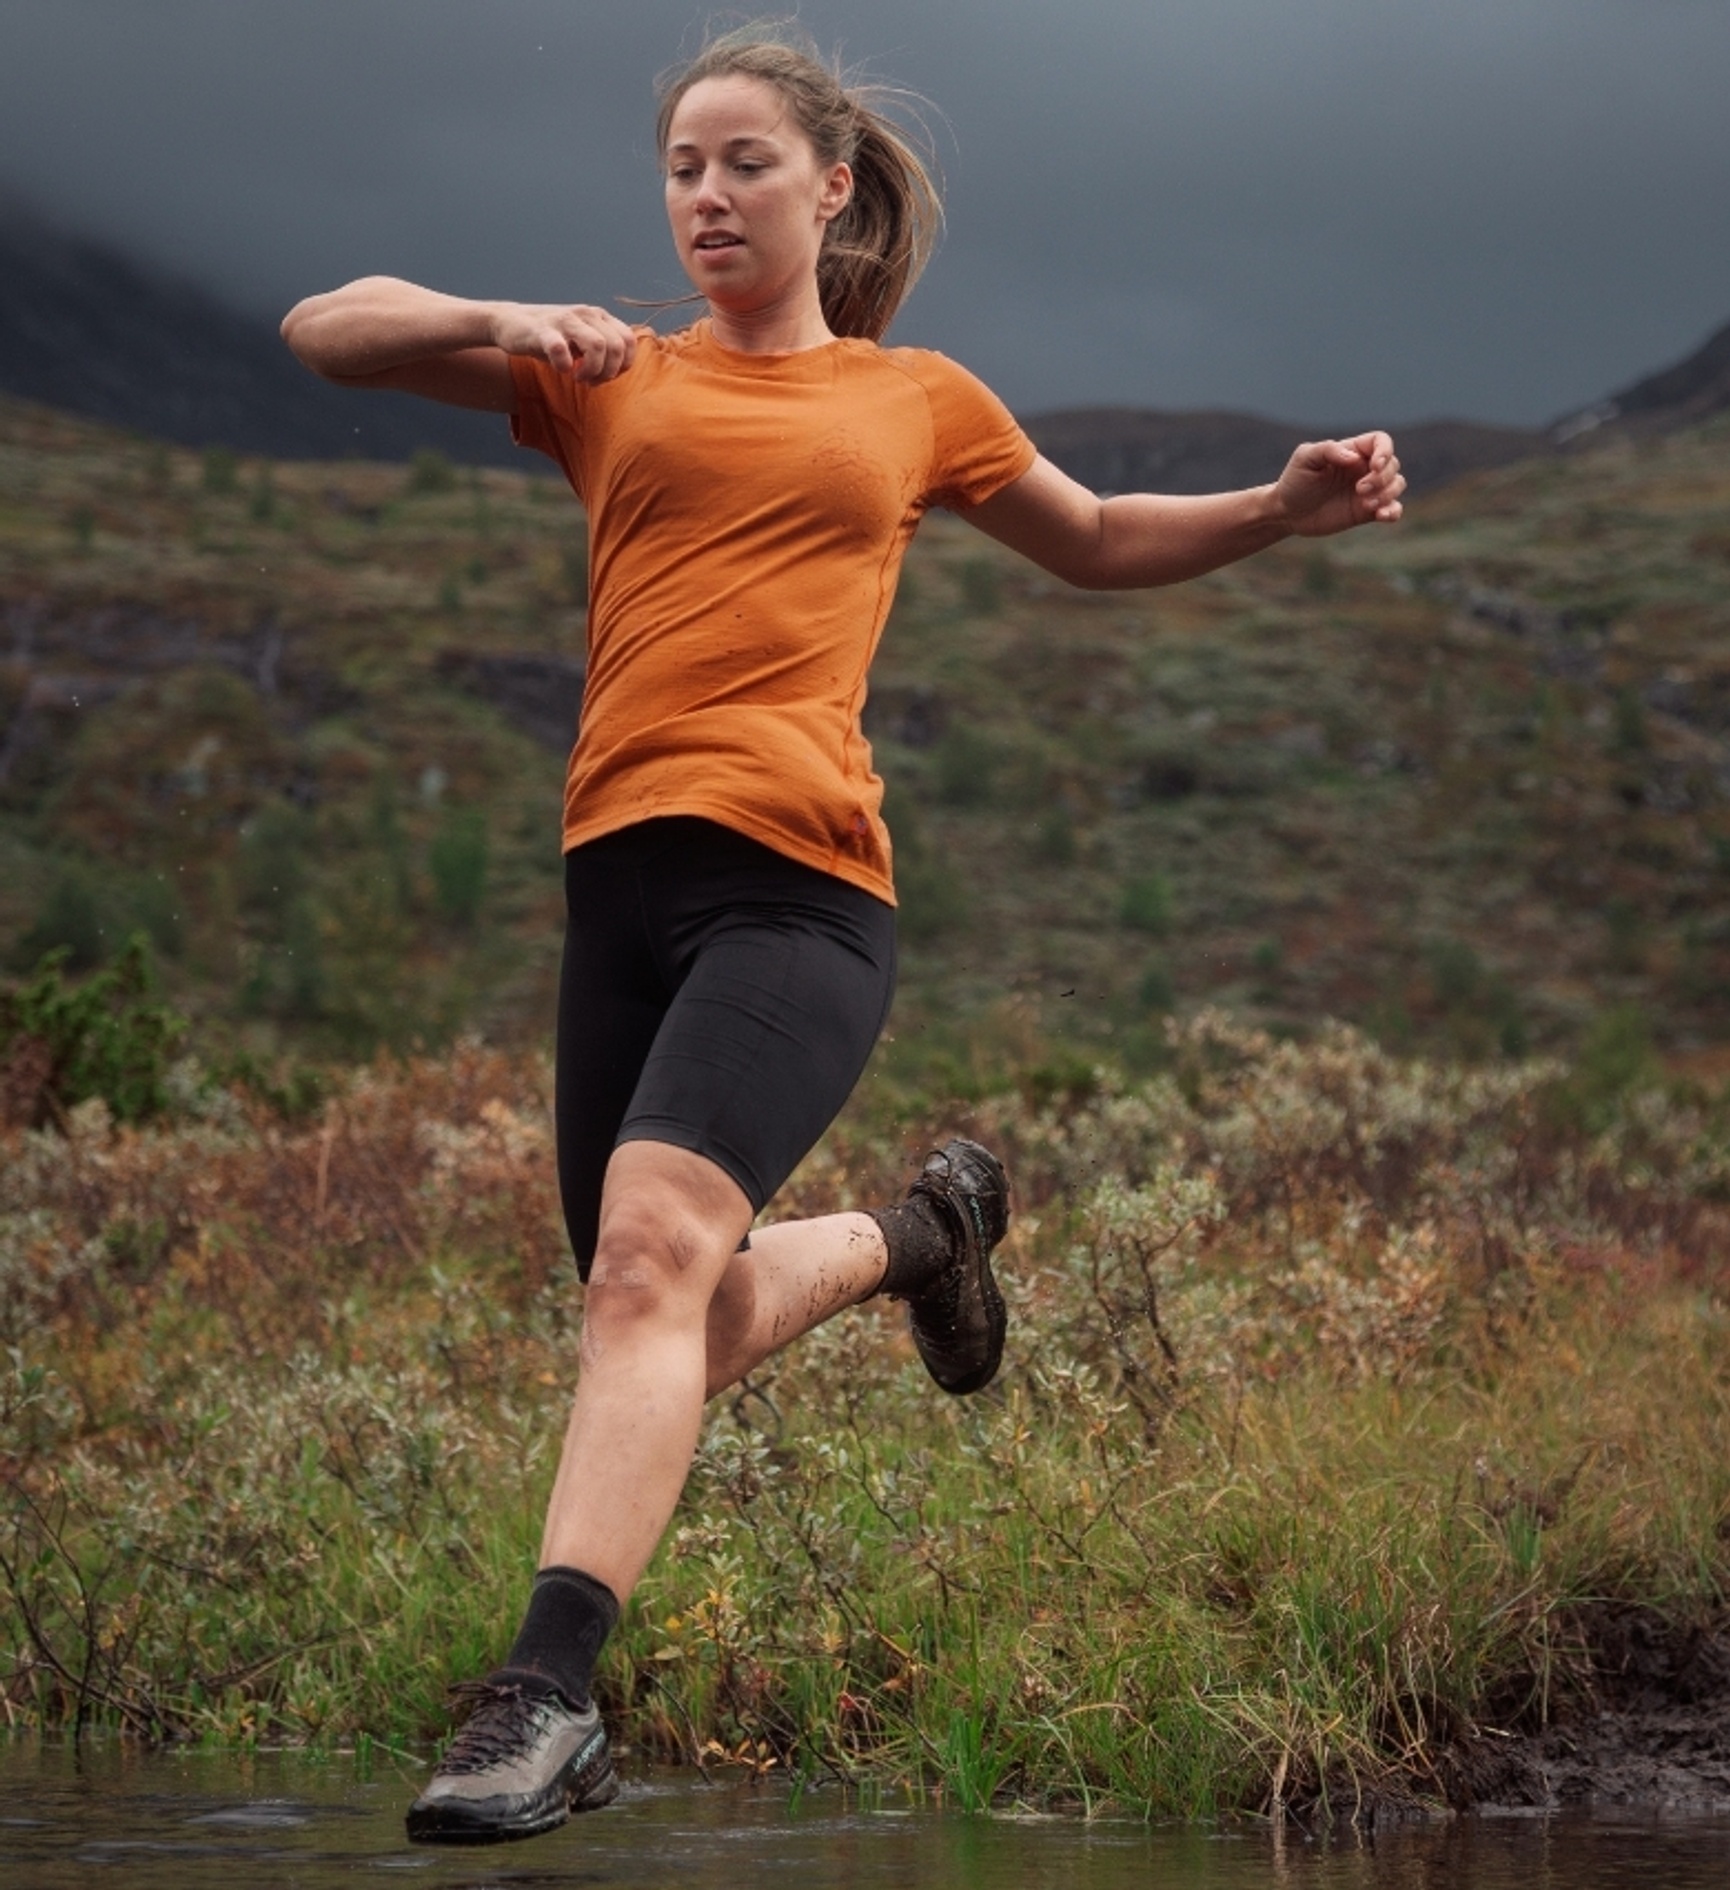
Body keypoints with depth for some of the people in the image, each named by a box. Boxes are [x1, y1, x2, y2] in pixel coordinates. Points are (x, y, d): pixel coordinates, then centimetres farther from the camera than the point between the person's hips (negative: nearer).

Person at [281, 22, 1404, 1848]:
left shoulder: (919, 399, 18)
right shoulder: (611, 380, 18)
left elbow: (1096, 544, 34)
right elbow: (324, 330, 13)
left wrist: (1283, 508, 19)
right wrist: (501, 324, -5)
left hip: (796, 883, -3)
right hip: (621, 873, 3)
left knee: (655, 1239, -25)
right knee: (671, 1331, 6)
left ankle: (544, 1690, -31)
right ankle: (912, 1234, 37)